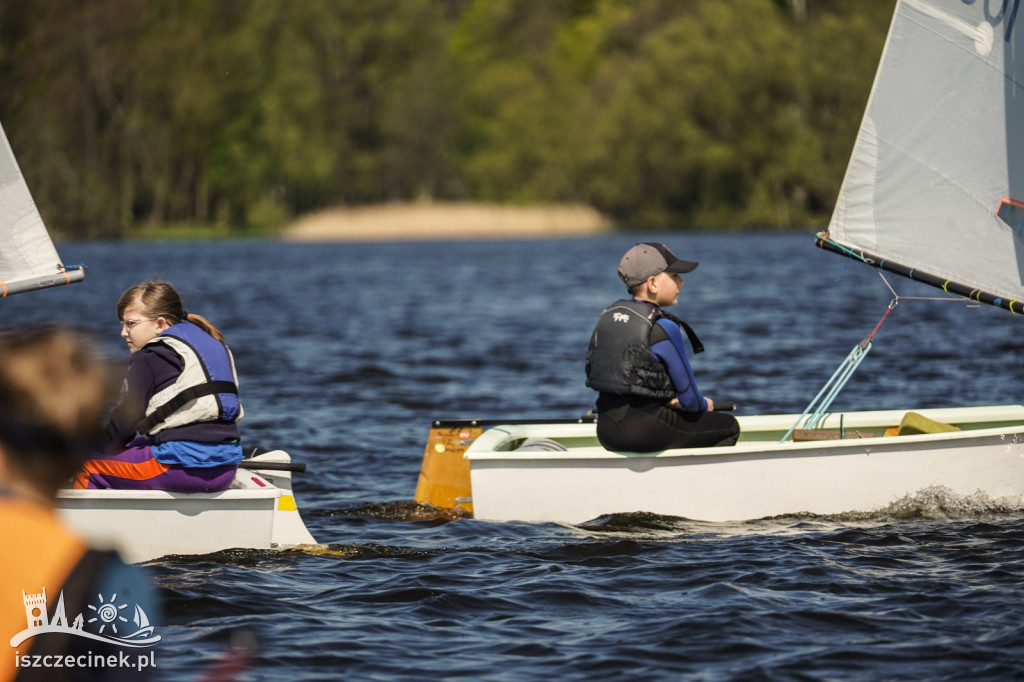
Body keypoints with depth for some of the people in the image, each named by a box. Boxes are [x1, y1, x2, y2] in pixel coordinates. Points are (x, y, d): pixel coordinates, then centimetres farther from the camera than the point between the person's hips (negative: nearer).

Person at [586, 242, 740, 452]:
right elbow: (689, 399, -11)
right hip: (644, 431, -8)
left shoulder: (607, 316, 8)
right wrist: (704, 405, 14)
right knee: (729, 427, 10)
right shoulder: (663, 328, -15)